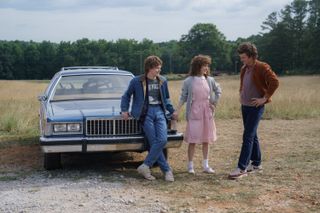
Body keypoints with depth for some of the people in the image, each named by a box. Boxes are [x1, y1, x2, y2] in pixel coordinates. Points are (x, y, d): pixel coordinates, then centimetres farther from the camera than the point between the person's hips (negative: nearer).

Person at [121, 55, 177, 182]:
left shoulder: (162, 81, 13)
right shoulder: (137, 81, 1)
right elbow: (126, 96, 11)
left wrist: (172, 111, 15)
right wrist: (124, 110, 2)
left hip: (159, 112, 4)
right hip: (145, 113, -4)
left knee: (162, 140, -16)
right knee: (154, 142, -11)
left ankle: (145, 166, -8)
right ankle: (167, 170, -4)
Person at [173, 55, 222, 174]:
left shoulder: (209, 80, 4)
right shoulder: (188, 81, -5)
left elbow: (218, 91, 18)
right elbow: (183, 97, -2)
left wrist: (214, 104, 8)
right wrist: (178, 110, -10)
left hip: (207, 113, 4)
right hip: (194, 113, -4)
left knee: (206, 139, 9)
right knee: (193, 140, -2)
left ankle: (206, 165, 18)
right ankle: (190, 166, 8)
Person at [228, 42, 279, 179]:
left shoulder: (262, 67, -13)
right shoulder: (244, 69, 11)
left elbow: (274, 82, -22)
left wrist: (265, 98, -20)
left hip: (256, 107, -8)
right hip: (245, 106, 8)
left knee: (248, 136, -10)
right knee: (252, 135, 14)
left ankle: (242, 168, -9)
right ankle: (256, 164, 25)